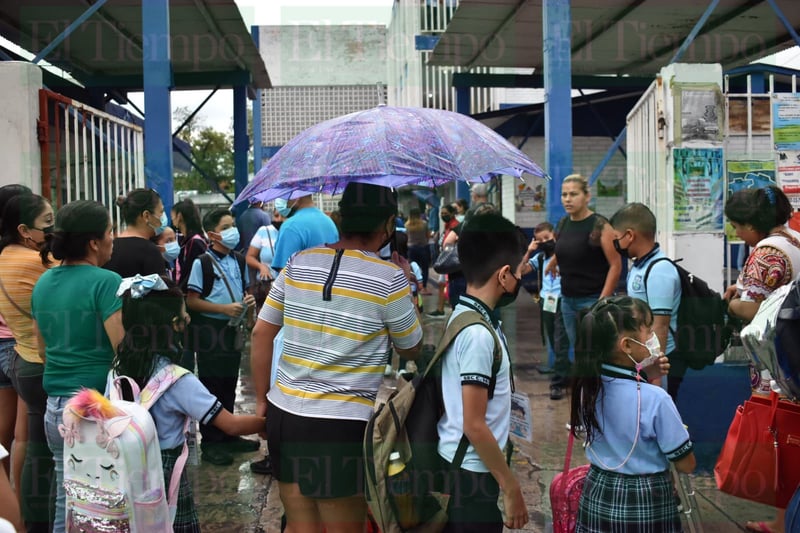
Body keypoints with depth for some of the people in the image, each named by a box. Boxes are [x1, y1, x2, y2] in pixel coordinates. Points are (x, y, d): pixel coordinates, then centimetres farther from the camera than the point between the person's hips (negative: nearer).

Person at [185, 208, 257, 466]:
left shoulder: (238, 260, 8)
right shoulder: (202, 263, -12)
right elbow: (192, 301, -13)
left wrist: (248, 299, -1)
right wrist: (224, 308, -20)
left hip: (232, 328, 7)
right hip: (210, 329, -7)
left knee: (229, 382, 15)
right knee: (211, 386, 0)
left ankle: (228, 436, 28)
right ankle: (210, 442, 10)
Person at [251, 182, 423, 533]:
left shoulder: (298, 263, 4)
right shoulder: (389, 277, -10)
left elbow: (261, 334, 7)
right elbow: (411, 349, 4)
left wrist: (261, 400, 15)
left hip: (285, 414, 5)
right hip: (342, 425, -5)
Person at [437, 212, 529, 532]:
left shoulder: (464, 316, 5)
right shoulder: (478, 333, -23)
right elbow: (474, 425, -22)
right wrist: (511, 487, -15)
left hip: (458, 468, 9)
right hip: (470, 475, -9)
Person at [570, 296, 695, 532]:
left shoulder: (588, 385, -9)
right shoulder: (655, 399, -26)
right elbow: (686, 464, -15)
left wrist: (642, 372, 3)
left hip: (598, 496, 5)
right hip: (646, 503, -5)